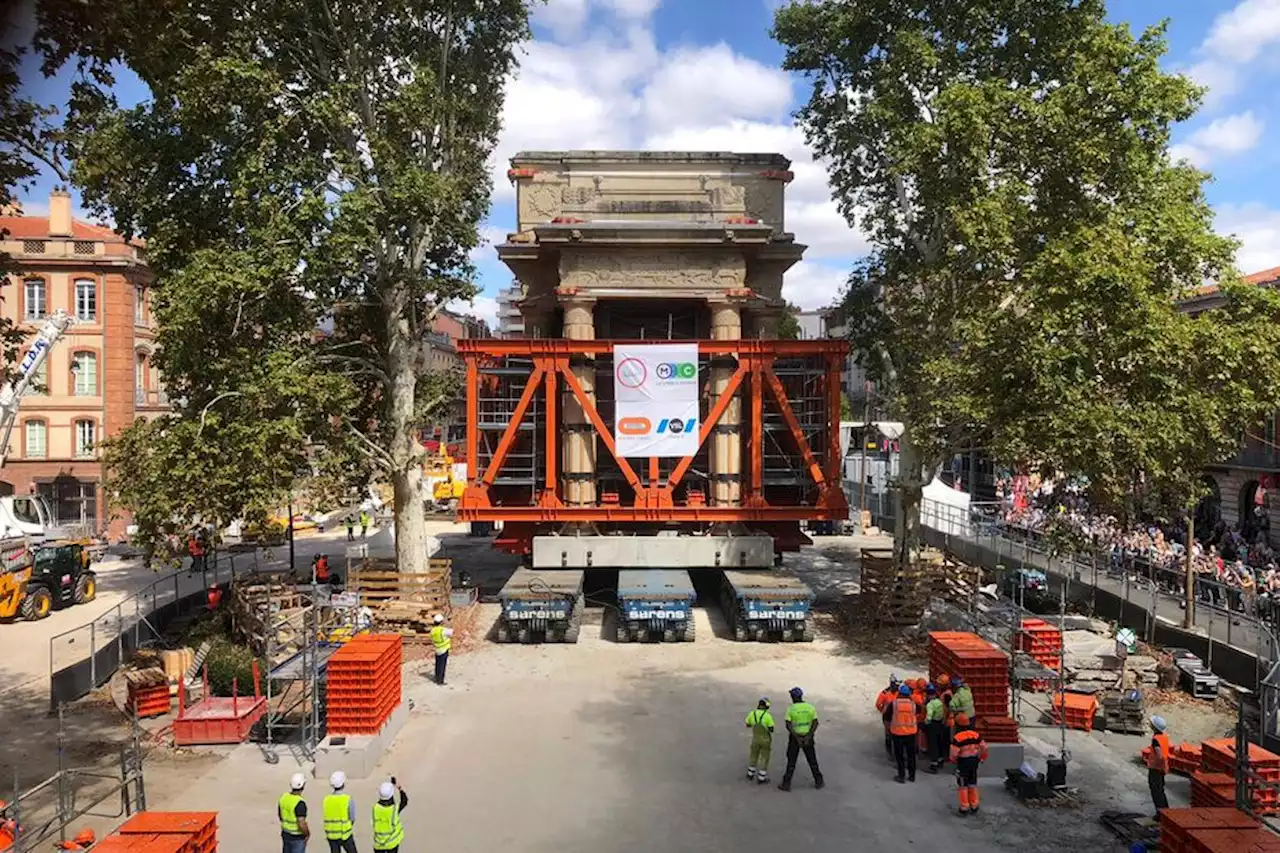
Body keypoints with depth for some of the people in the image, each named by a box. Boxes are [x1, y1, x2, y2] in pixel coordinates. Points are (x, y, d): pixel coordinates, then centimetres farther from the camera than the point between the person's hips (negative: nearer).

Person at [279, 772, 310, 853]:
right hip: (297, 838, -7)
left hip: (285, 834, 7)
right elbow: (301, 824, -31)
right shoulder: (300, 803, -28)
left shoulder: (284, 797, -5)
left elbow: (279, 814, 11)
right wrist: (308, 834, -12)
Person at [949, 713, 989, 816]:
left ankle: (964, 808, 14)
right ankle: (974, 807, 26)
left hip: (963, 762, -5)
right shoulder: (975, 735, -5)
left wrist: (953, 761, 1)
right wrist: (982, 758, 18)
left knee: (962, 786, 9)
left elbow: (954, 753, -21)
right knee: (973, 785, 19)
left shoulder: (957, 738, -21)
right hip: (974, 761, 5)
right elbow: (984, 747, 0)